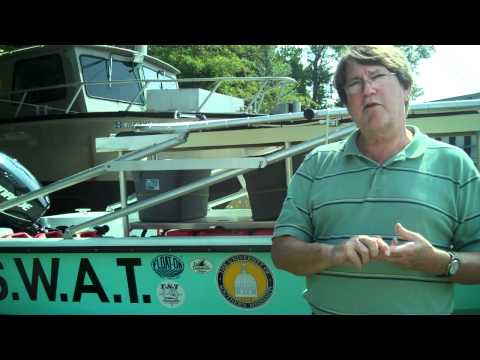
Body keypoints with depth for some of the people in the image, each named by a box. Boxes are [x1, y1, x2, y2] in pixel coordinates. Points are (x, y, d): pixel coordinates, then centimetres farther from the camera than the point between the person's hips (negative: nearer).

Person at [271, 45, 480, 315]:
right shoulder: (317, 164, 0)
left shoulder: (453, 164, -3)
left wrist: (440, 263, -21)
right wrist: (332, 254, -21)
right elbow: (282, 252, -3)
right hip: (328, 308, 1)